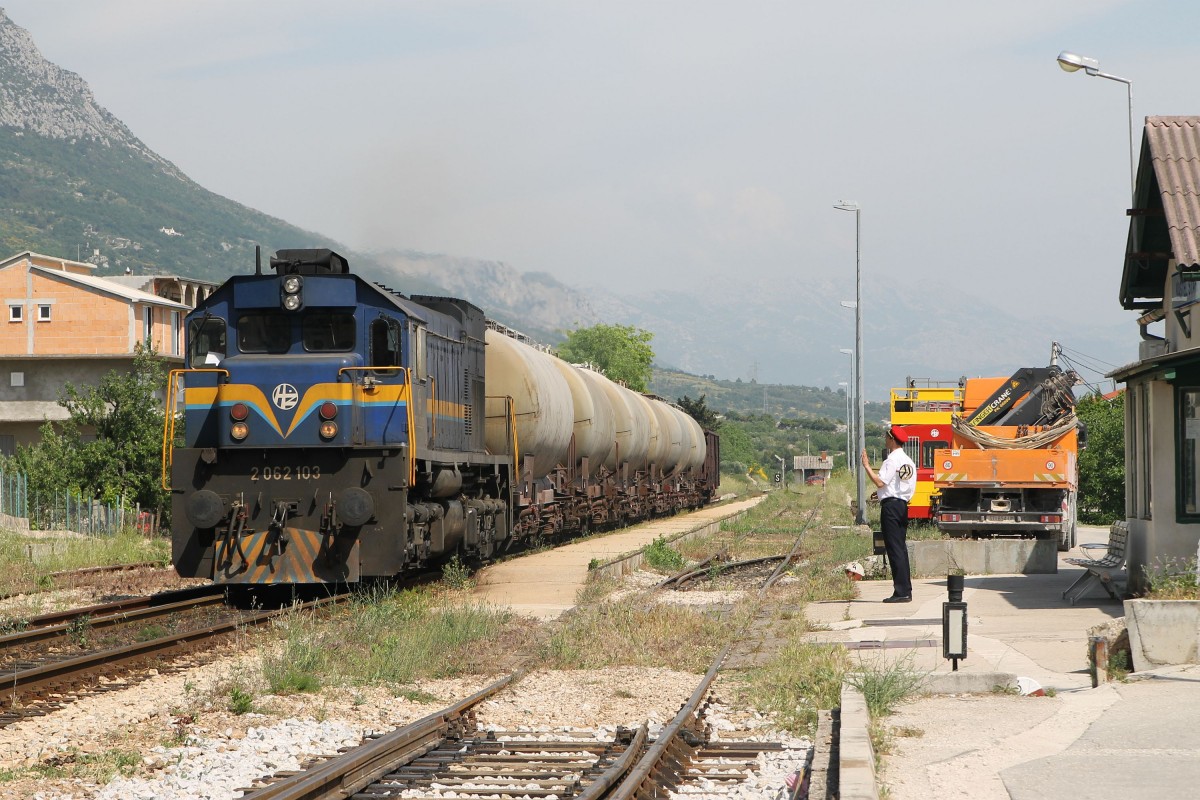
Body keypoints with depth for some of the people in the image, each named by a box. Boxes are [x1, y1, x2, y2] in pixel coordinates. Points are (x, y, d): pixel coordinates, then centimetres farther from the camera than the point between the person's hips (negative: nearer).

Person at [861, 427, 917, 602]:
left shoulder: (892, 460, -13)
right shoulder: (908, 461, 16)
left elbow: (880, 482, -20)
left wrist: (867, 466, -12)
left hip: (890, 505, -9)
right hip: (903, 505, 9)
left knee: (894, 549, -8)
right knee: (901, 548, 12)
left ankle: (901, 592, -11)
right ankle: (906, 590, 13)